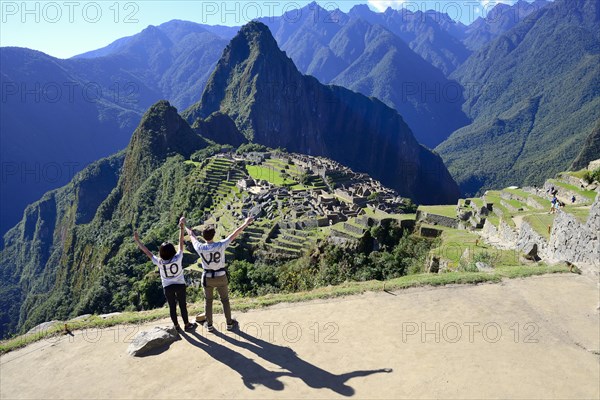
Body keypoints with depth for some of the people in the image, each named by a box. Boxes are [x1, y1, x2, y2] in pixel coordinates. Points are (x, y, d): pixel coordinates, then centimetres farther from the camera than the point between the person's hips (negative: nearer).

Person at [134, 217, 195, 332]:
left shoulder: (159, 262, -20)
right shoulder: (178, 258, -23)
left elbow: (147, 251, -14)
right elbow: (181, 242, -22)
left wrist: (137, 241, -7)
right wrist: (182, 227, -22)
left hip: (167, 287, 1)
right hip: (180, 285, -1)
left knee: (172, 306, 15)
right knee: (183, 305, 13)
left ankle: (177, 326, 29)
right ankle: (187, 324, 26)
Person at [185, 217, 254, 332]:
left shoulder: (200, 248, -21)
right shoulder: (220, 245, -25)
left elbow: (192, 236, 1)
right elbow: (235, 234, -15)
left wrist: (186, 227, 21)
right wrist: (246, 223, -4)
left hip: (207, 278, 1)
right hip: (221, 277, 0)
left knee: (208, 301, 22)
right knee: (225, 300, 20)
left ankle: (209, 325, 32)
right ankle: (229, 323, 32)